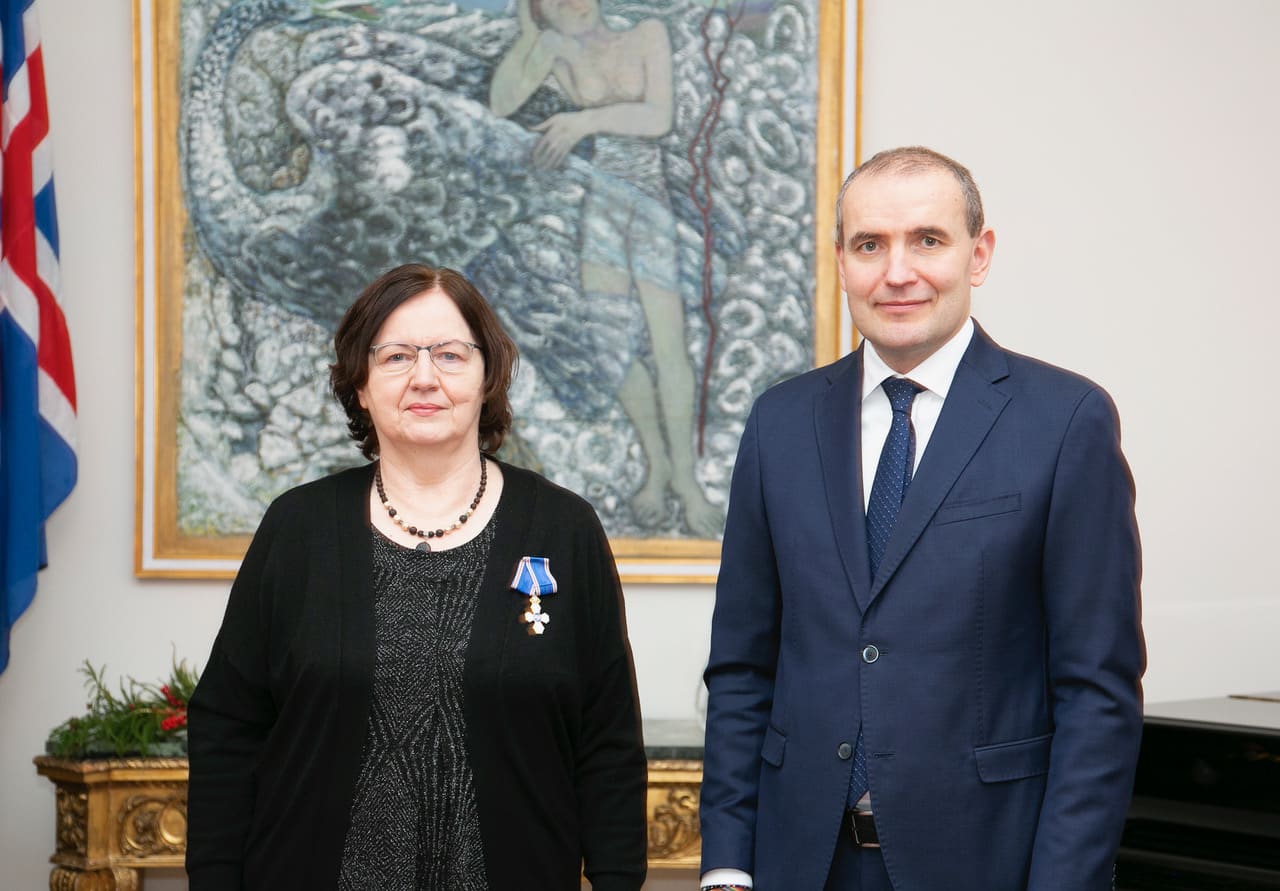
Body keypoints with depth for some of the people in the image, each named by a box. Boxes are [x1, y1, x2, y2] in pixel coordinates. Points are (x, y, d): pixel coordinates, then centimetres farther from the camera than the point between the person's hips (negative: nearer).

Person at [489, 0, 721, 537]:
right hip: (596, 198, 2)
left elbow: (659, 117, -9)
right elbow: (500, 105, -6)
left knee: (668, 344, -6)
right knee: (610, 336, -9)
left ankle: (684, 477, 5)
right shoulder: (556, 55, 7)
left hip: (649, 200, -1)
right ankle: (656, 463, 8)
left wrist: (587, 119, -20)